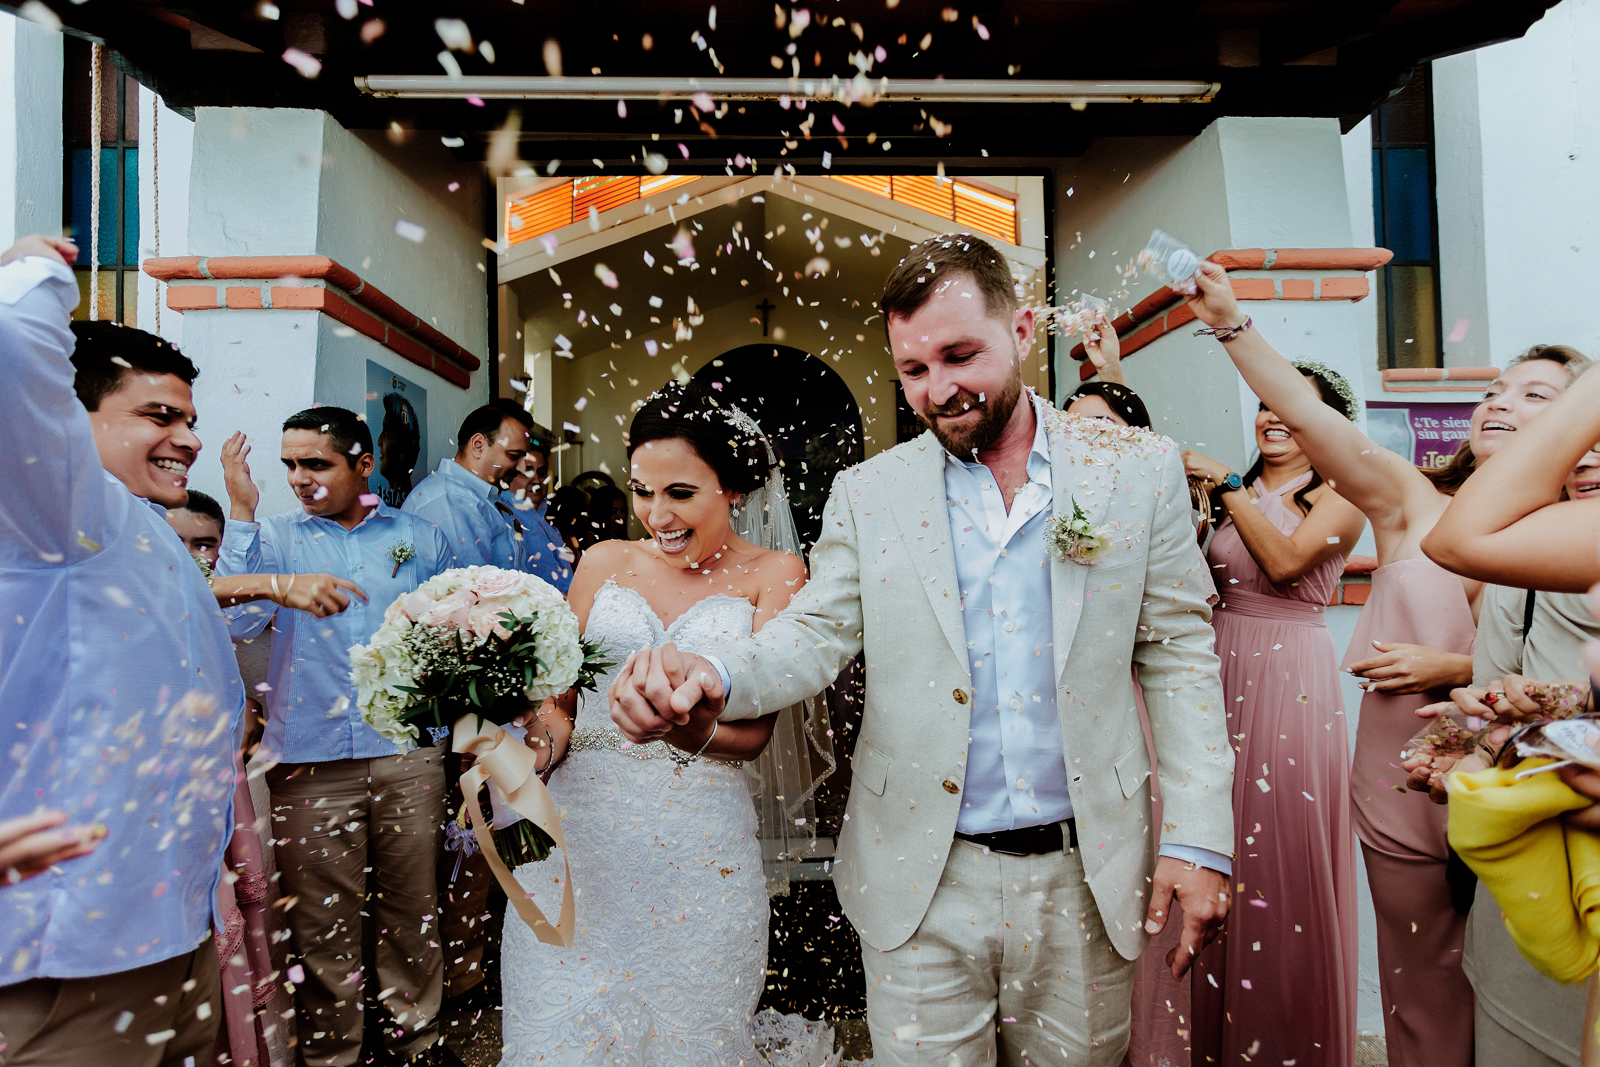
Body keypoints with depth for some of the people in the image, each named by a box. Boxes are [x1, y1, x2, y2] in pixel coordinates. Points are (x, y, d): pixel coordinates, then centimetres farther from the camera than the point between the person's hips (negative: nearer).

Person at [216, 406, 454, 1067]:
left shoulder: (421, 538, 8)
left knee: (413, 911, 12)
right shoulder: (272, 537, 5)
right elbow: (232, 622, -11)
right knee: (323, 921, 7)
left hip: (409, 756, 1)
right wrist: (241, 513, -15)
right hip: (310, 763, -1)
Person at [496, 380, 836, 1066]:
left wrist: (692, 729, -25)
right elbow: (560, 700, 11)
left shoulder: (773, 574, 1)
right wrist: (539, 746, -10)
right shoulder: (605, 562, 8)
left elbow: (756, 732, -5)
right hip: (577, 834, 2)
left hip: (698, 850, -2)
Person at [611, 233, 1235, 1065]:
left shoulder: (1138, 470, -2)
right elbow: (817, 634, -2)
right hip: (922, 884, 0)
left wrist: (1198, 838, -4)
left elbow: (1177, 654, 0)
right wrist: (709, 673, -24)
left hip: (1083, 879, 1)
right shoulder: (869, 495, 0)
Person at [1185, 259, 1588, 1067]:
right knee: (1424, 998, 17)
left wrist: (1456, 669, -17)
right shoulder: (1412, 502, -6)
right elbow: (1309, 418, -21)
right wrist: (1230, 324, -30)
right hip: (1403, 797, 0)